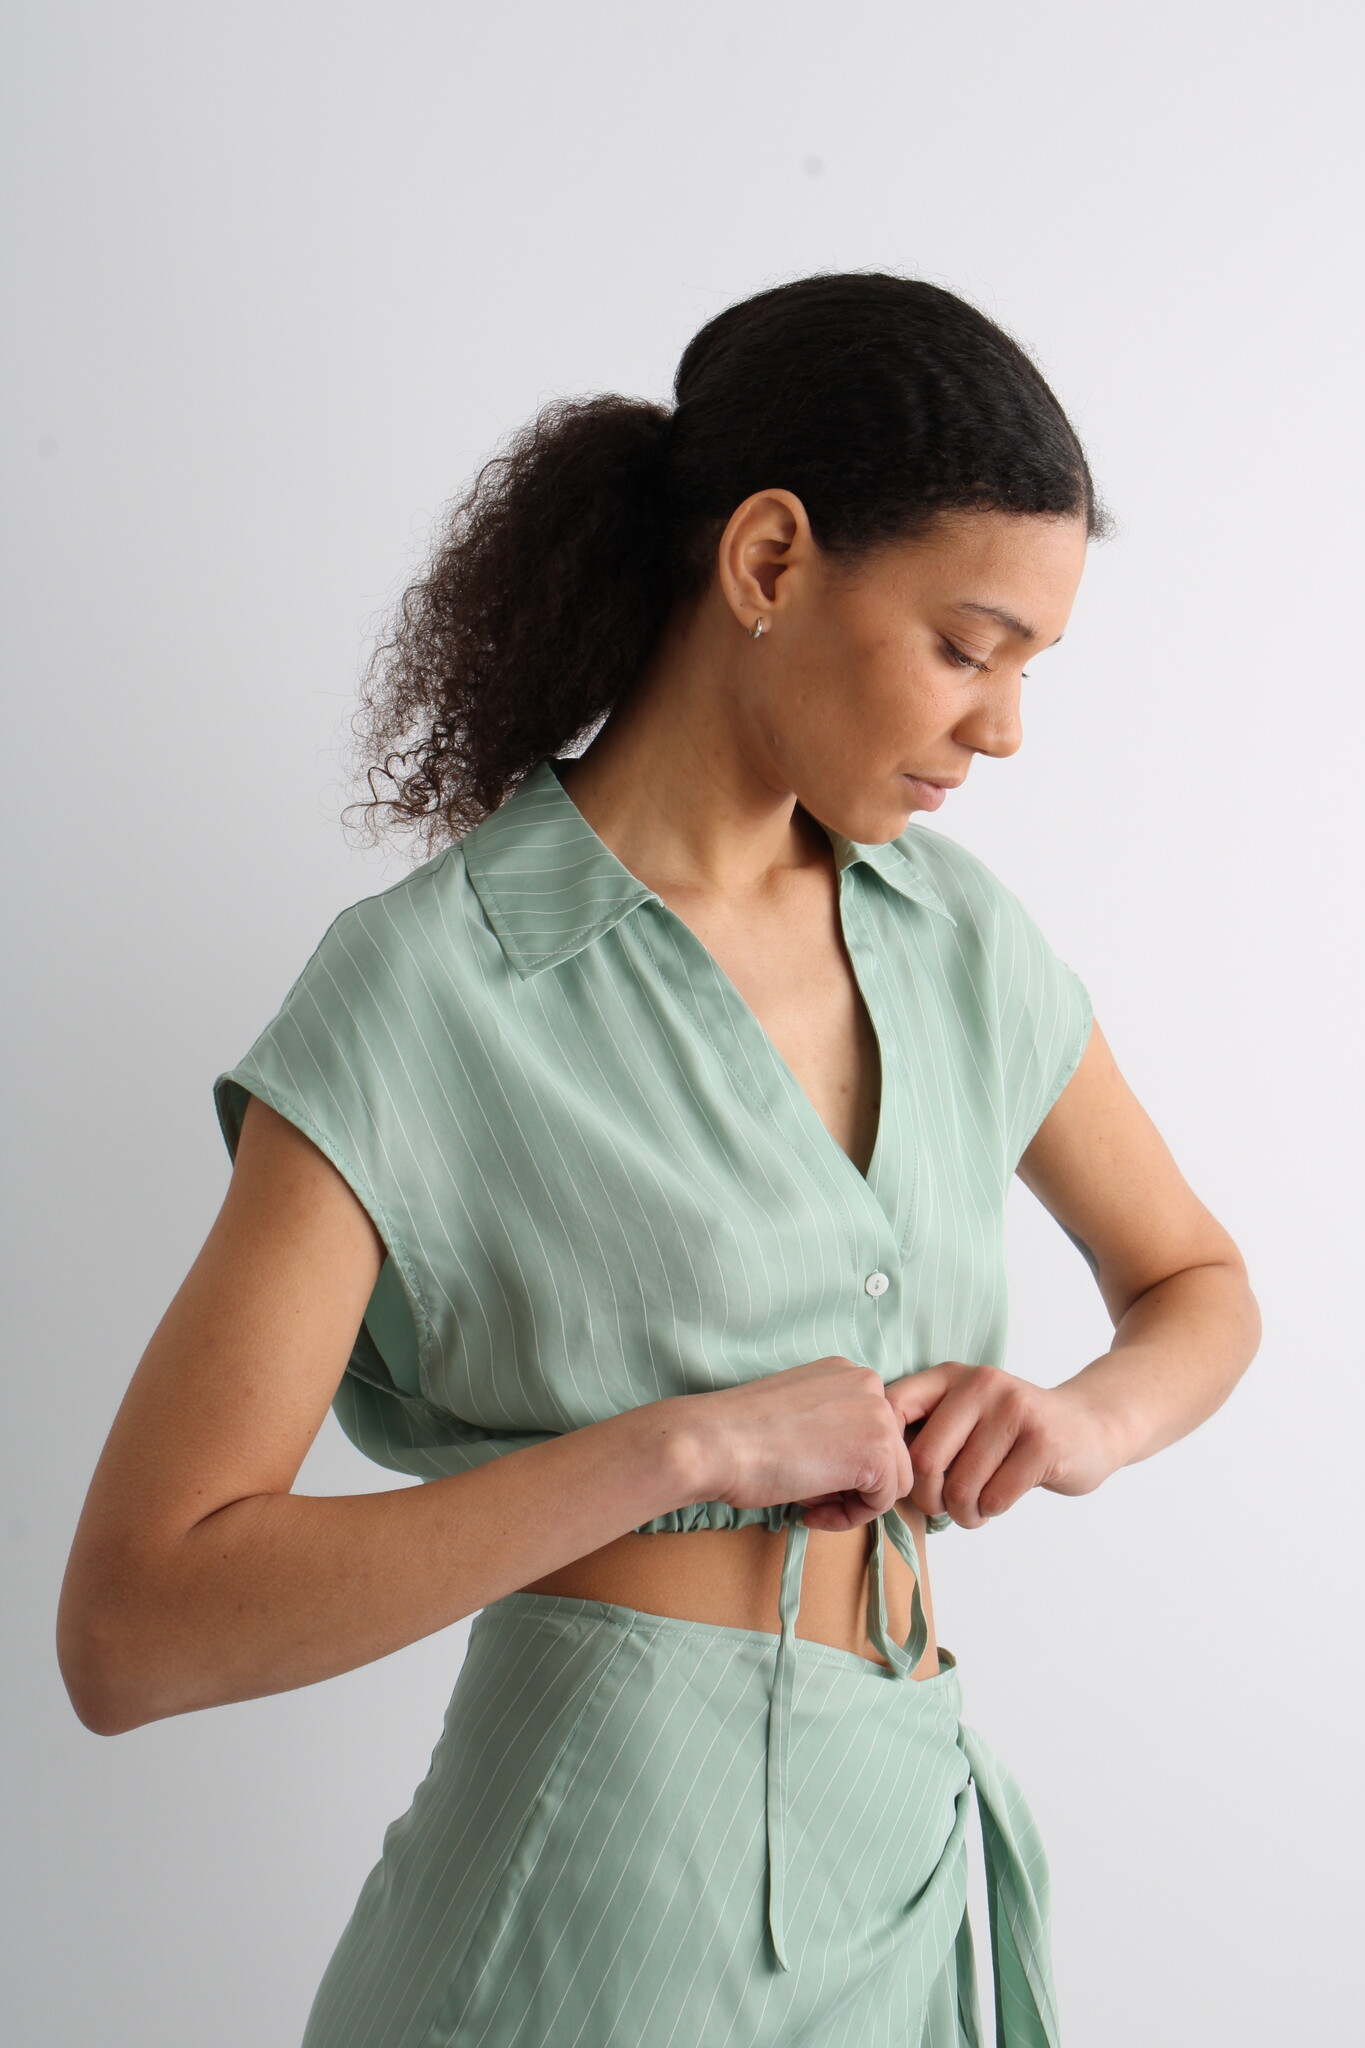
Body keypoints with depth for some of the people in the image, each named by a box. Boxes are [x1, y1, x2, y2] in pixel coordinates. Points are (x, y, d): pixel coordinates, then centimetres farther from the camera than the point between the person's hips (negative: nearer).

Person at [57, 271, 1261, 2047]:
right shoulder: (431, 992, -15)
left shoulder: (958, 936, 3)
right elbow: (129, 1631, -19)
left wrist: (1084, 1416, -6)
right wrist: (693, 1446, -23)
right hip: (600, 1897, -5)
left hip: (916, 1876, 6)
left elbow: (1201, 1290, 17)